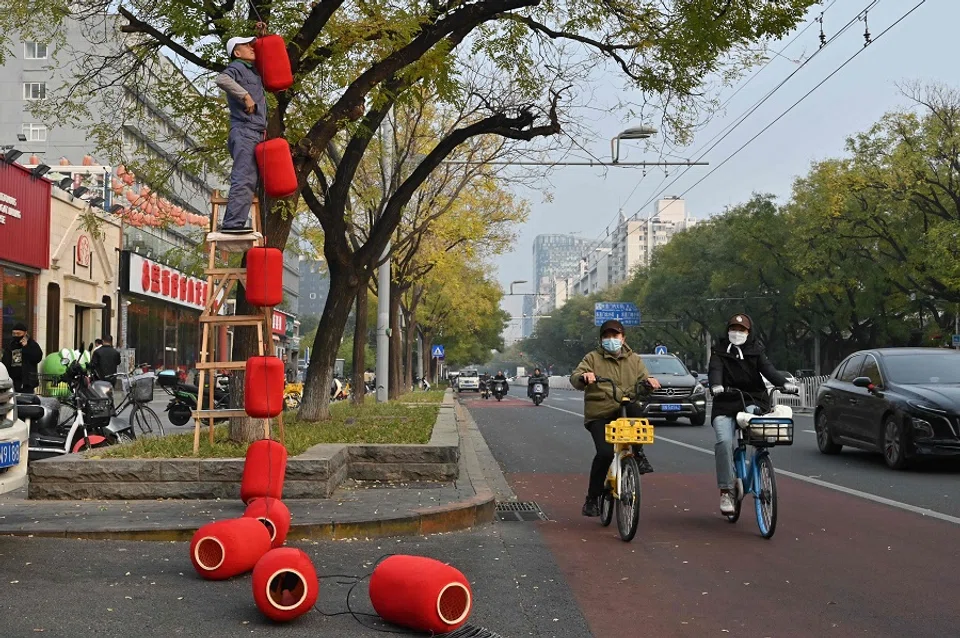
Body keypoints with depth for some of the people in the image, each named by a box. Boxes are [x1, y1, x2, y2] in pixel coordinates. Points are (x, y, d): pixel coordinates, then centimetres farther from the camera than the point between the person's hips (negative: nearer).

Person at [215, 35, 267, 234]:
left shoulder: (253, 71, 25)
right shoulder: (237, 67, -1)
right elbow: (222, 80, -24)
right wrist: (246, 95, -21)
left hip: (256, 133, 9)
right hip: (244, 132, -9)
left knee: (250, 180, 7)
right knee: (243, 179, -16)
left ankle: (233, 222, 7)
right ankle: (233, 223, -20)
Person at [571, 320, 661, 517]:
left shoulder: (634, 360, 16)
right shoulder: (593, 358, 7)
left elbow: (641, 385, 6)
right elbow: (574, 379, -6)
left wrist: (647, 381, -18)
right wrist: (584, 376, -30)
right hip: (599, 415, -2)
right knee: (605, 452, -21)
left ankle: (637, 453, -14)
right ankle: (592, 497, -4)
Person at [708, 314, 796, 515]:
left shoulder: (755, 350, 10)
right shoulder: (720, 350, 7)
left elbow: (768, 369, -6)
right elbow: (715, 369, -11)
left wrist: (784, 383, -26)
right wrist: (716, 385, -34)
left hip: (752, 400, 0)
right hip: (725, 403, 0)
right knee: (724, 442, -20)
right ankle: (726, 490, -13)